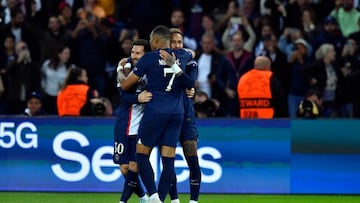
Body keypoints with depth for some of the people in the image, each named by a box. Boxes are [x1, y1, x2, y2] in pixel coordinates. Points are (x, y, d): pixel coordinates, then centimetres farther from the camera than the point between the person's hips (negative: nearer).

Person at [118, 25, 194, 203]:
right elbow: (191, 53, 37)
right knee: (168, 160, 3)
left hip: (155, 111, -4)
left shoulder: (149, 58, -5)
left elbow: (125, 85, 2)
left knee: (142, 155, 5)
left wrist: (120, 74, 23)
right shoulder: (182, 56, 8)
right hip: (177, 112, 4)